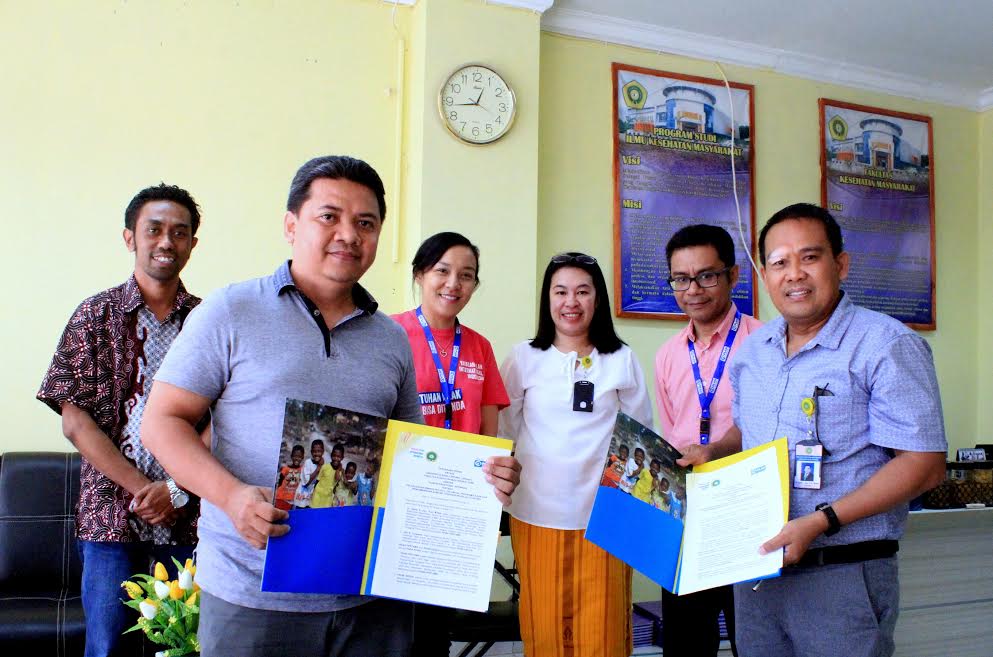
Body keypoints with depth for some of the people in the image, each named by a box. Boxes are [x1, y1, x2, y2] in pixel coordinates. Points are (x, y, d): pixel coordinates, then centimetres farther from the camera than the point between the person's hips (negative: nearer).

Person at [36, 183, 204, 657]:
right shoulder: (95, 316, 3)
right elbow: (75, 422, -2)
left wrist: (177, 489, -11)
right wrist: (141, 490, -10)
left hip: (191, 515, 1)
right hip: (112, 514, 0)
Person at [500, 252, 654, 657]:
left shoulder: (622, 360, 5)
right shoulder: (525, 358, 3)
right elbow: (503, 433, 6)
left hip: (604, 512, 0)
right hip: (538, 513, 0)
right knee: (545, 624, 8)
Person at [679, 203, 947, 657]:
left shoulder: (887, 346, -12)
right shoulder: (752, 350, 9)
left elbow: (924, 464, -16)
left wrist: (820, 522, -24)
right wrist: (711, 452, 3)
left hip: (842, 576, -6)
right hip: (755, 569, 6)